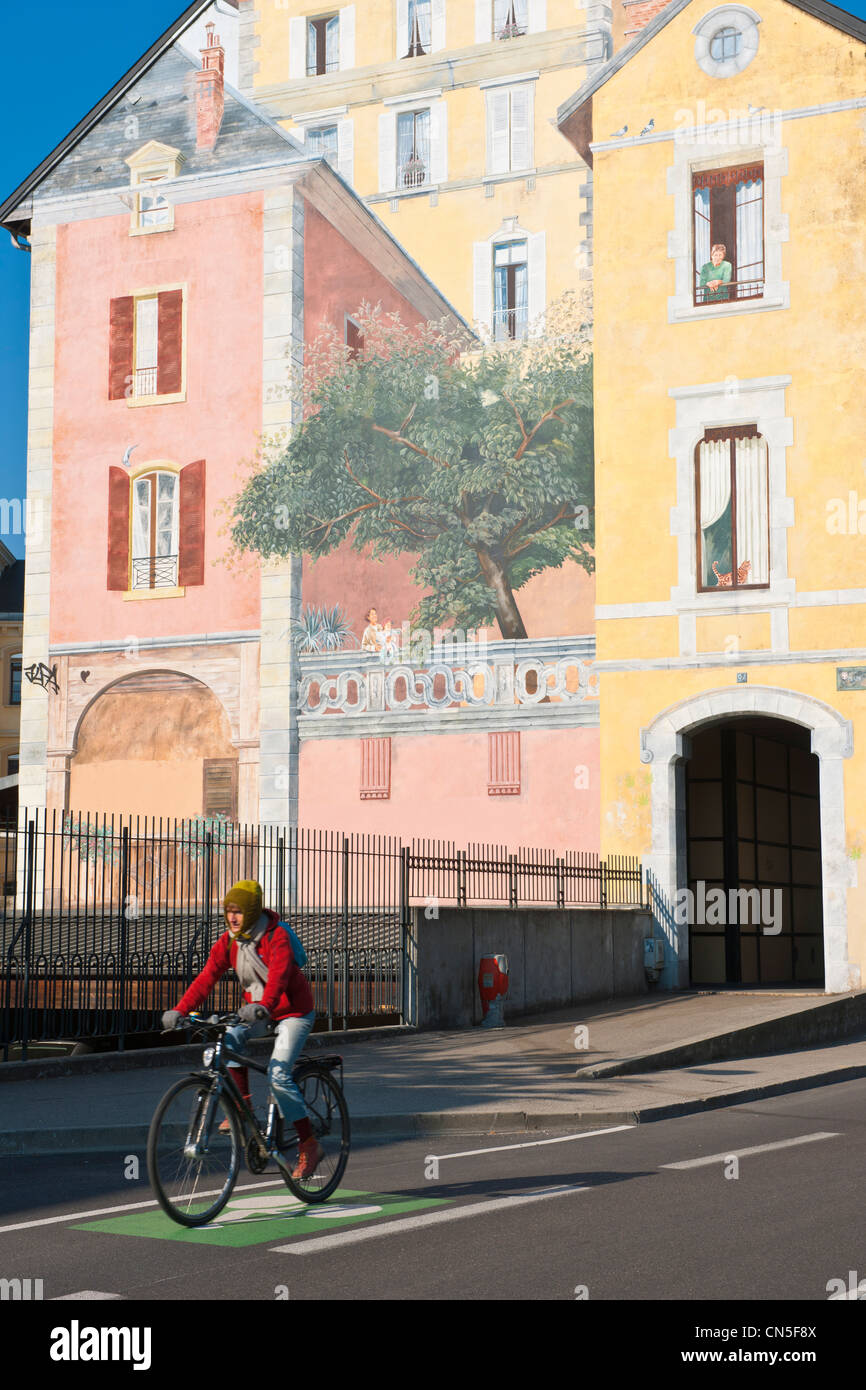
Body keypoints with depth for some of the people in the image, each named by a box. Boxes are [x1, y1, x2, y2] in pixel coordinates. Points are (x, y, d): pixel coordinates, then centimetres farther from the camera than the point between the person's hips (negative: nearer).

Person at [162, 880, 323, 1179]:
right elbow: (206, 978, -13)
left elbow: (278, 976, -38)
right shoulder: (227, 942, -6)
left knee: (278, 1074, -19)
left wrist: (263, 1007, -57)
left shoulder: (276, 936, -23)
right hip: (257, 1010, 6)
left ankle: (310, 1146, -10)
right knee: (230, 1039, -22)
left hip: (294, 1011, -6)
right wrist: (179, 1010, -27)